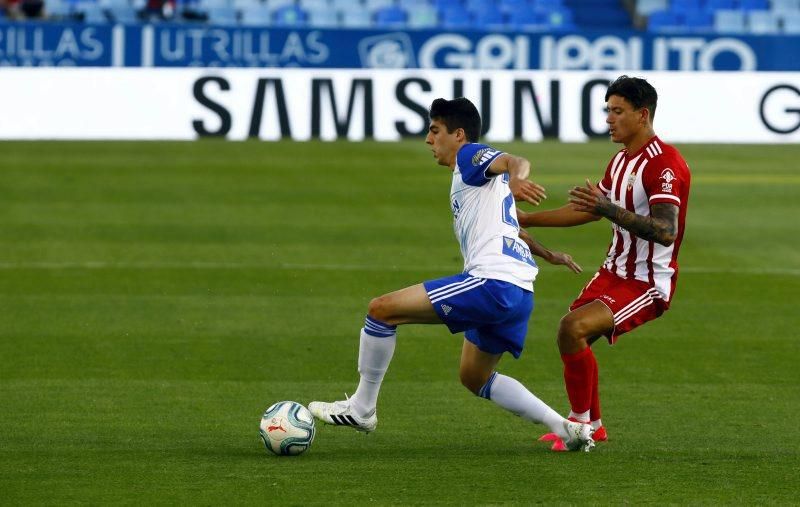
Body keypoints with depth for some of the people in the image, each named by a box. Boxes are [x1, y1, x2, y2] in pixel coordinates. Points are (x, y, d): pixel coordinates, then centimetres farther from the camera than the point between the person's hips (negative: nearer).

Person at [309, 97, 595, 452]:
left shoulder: (470, 156, 0)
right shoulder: (472, 178, 29)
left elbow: (515, 162, -23)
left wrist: (516, 180, -45)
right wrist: (548, 253, 58)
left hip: (491, 283, -11)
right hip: (518, 294, 11)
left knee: (382, 309, -8)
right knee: (474, 377, 24)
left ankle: (361, 409, -1)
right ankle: (565, 428, 14)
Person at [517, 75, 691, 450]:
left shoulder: (664, 163, -20)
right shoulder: (620, 161, 10)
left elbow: (666, 232, -32)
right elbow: (587, 211, 24)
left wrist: (611, 210, -41)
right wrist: (527, 219, 22)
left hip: (648, 284, -10)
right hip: (615, 271, 10)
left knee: (574, 328, -23)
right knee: (570, 335, 8)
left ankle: (580, 422, -8)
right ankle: (593, 426, 26)